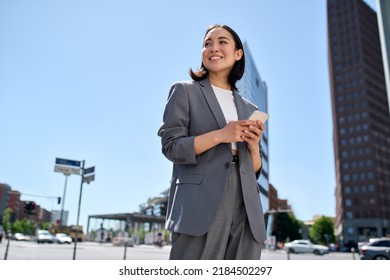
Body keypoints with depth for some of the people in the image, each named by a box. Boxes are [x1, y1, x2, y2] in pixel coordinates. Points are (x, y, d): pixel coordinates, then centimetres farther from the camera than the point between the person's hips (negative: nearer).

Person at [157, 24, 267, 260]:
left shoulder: (249, 109, 20)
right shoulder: (185, 92, 8)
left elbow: (255, 170, 18)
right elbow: (171, 146, -3)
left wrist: (253, 145, -3)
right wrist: (219, 135, -13)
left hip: (246, 209, 5)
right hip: (201, 206, -4)